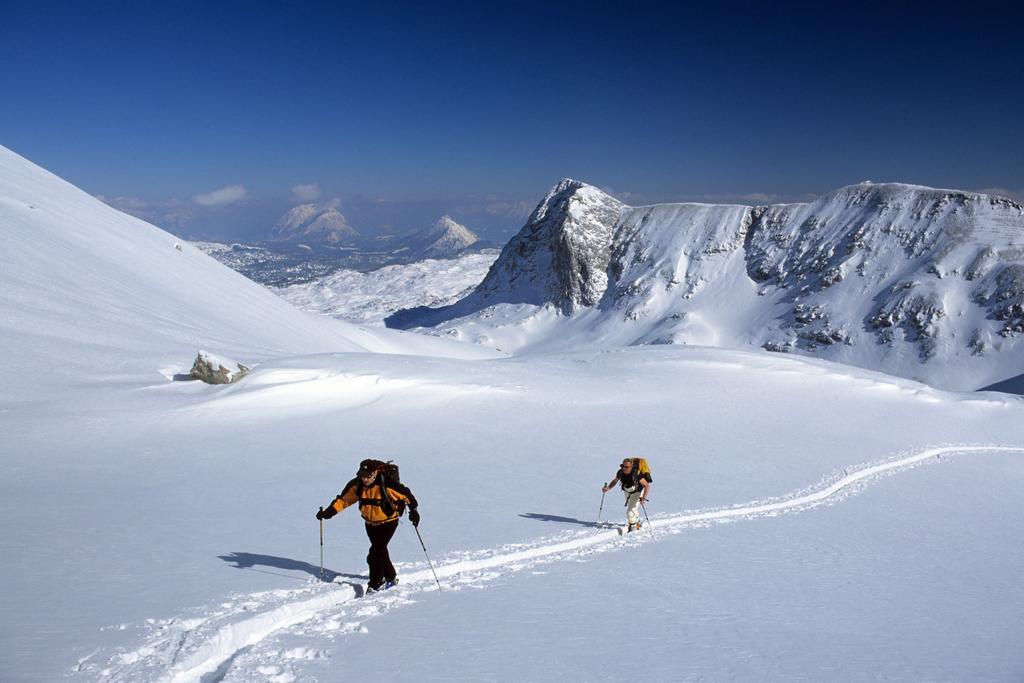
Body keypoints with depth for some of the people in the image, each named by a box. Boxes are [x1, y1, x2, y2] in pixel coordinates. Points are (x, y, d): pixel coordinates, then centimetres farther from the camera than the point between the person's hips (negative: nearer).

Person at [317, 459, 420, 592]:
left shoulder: (387, 485, -27)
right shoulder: (356, 485, -13)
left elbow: (405, 494, -15)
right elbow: (343, 499, -4)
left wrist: (413, 510, -12)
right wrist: (328, 512, -14)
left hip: (388, 522, -5)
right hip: (370, 524, 6)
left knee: (375, 554, -14)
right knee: (381, 551, 17)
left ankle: (375, 584, -2)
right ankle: (391, 578, 37)